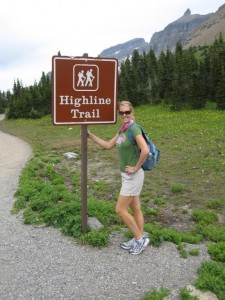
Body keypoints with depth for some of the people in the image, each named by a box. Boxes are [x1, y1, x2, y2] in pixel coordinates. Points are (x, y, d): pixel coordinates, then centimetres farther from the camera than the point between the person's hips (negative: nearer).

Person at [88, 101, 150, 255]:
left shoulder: (134, 128, -19)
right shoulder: (123, 129, 8)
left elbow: (145, 150, -30)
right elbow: (108, 145, 16)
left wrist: (136, 167, -19)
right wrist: (90, 135, 14)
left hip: (133, 176, -9)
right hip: (127, 176, 9)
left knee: (120, 210, -1)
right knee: (135, 209, 15)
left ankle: (140, 239, 13)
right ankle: (139, 240, 27)